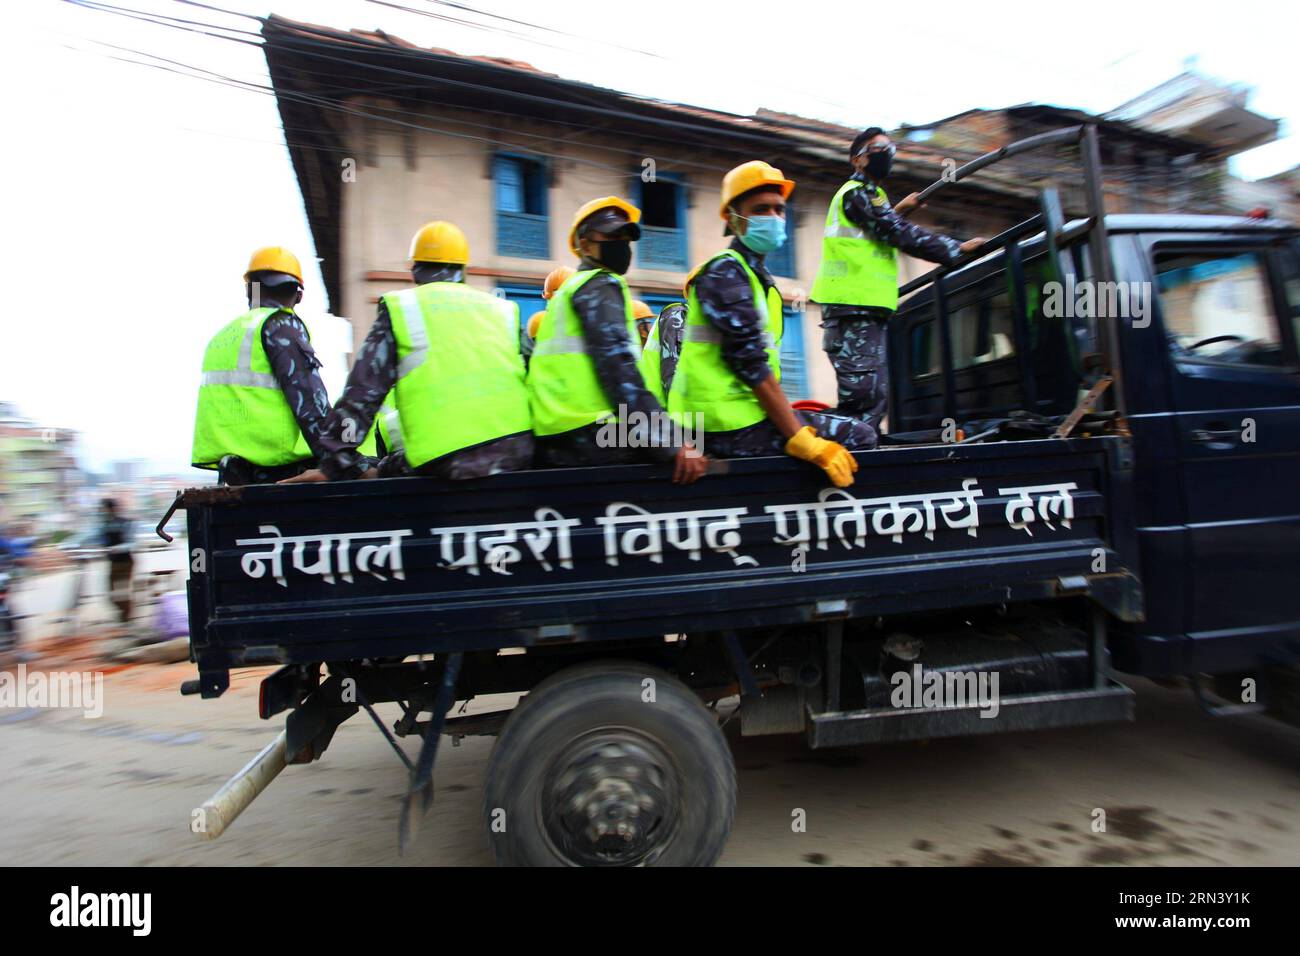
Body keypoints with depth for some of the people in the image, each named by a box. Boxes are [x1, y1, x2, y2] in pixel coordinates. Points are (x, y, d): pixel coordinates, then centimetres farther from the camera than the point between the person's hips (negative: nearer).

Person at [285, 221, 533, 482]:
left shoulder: (400, 307, 12)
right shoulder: (503, 309, 21)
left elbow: (364, 390, 6)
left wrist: (334, 465, 7)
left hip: (451, 461, -4)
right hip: (519, 449, 4)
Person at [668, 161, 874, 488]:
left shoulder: (757, 277, 20)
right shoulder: (724, 272, -9)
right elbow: (750, 363, -19)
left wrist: (790, 414, 9)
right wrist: (802, 440, -21)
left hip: (745, 414, 10)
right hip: (731, 427, -10)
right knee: (860, 437, -9)